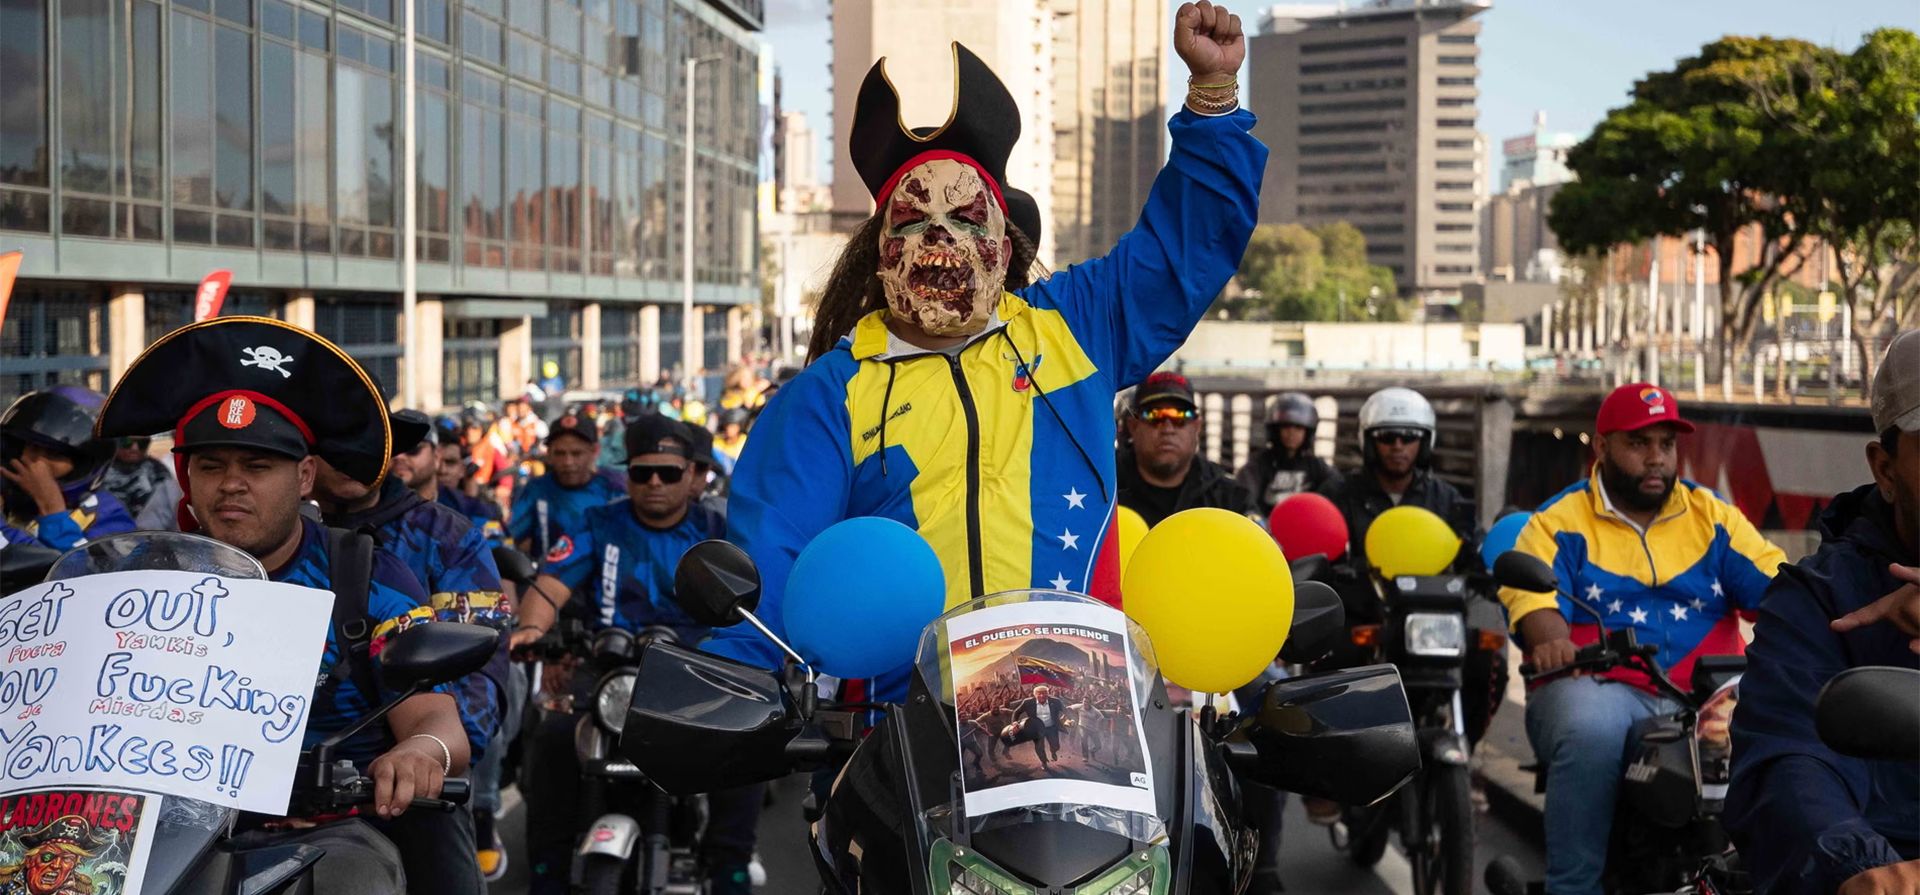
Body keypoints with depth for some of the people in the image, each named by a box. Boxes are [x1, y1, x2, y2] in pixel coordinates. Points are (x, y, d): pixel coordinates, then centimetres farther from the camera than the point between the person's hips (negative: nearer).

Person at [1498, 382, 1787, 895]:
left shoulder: (1713, 516, 16)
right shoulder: (1559, 522, 6)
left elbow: (1776, 586, 5)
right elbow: (1533, 597, -11)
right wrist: (1553, 642, -34)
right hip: (1598, 690, -3)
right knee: (1591, 731, -36)